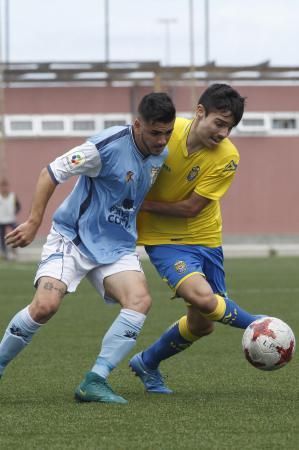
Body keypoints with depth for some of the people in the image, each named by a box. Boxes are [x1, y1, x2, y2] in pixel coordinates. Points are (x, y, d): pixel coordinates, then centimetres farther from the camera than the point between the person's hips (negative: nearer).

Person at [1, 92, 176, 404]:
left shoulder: (161, 154, 2)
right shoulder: (108, 146, -21)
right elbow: (51, 173, -15)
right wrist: (33, 222, -14)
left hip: (117, 247, 6)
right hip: (72, 238, -5)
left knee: (140, 299, -21)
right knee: (45, 306, -22)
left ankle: (95, 382, -18)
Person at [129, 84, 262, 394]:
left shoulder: (227, 157, -17)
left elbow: (191, 207, -16)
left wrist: (143, 204, -15)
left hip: (204, 238, 3)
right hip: (163, 238, -3)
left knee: (200, 326, 10)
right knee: (203, 297, -29)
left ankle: (147, 363, 35)